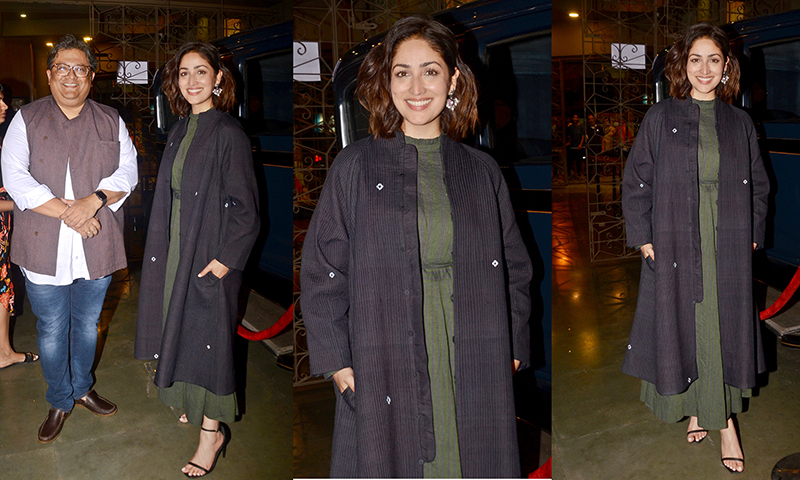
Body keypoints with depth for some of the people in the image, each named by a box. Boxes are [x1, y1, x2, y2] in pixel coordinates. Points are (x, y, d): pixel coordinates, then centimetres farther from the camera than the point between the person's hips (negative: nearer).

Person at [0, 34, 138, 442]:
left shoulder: (111, 122, 8)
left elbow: (127, 172, -1)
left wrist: (92, 202, -19)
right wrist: (65, 212, -18)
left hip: (97, 248, 2)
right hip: (44, 248, -1)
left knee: (88, 324, 17)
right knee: (51, 331, 9)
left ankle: (82, 389, 37)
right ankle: (59, 401, 27)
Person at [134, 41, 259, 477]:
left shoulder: (228, 134, -15)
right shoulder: (180, 130, 8)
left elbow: (245, 206, -16)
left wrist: (225, 258, -19)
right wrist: (161, 251, 13)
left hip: (211, 256, -7)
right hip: (175, 250, 8)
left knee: (206, 335, 0)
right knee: (180, 326, 17)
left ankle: (212, 429, 14)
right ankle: (197, 404, 38)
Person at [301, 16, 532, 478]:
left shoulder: (483, 171, 9)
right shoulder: (355, 167, 2)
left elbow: (515, 270, 13)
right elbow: (322, 271, 1)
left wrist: (511, 351, 5)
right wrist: (338, 361, -5)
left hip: (474, 380, 2)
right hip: (383, 377, -2)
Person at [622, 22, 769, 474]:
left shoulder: (740, 123, 7)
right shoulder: (660, 119, 0)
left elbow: (758, 185, 14)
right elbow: (636, 182, 0)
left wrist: (753, 235, 5)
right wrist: (643, 237, -6)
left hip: (728, 250, 2)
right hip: (674, 247, -1)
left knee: (725, 330, 6)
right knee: (681, 329, 6)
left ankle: (725, 418, 19)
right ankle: (695, 409, 25)